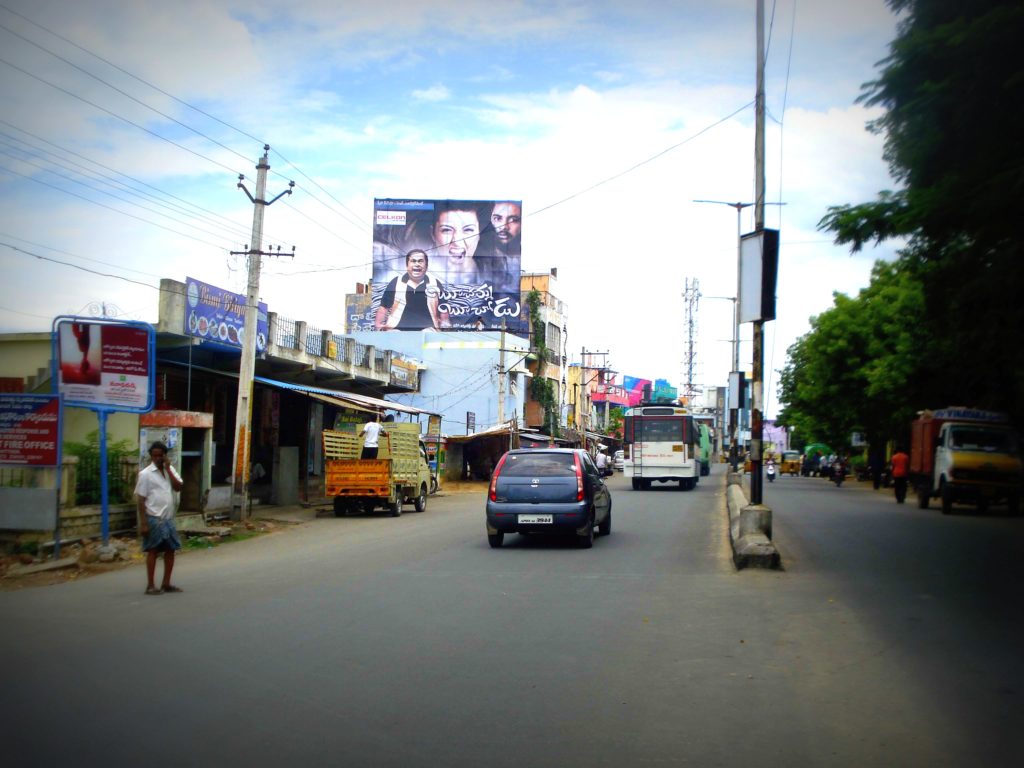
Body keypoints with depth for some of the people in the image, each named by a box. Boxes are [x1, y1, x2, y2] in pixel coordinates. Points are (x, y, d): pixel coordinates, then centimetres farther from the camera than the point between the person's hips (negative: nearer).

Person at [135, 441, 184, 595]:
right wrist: (143, 523, -14)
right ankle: (150, 586, 6)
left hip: (168, 518, 6)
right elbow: (141, 499, -9)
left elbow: (178, 487, -4)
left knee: (170, 550, 8)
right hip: (153, 519, -6)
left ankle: (166, 583, 17)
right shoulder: (145, 474, -7)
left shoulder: (170, 470, 10)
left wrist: (168, 469, -8)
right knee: (153, 551, -1)